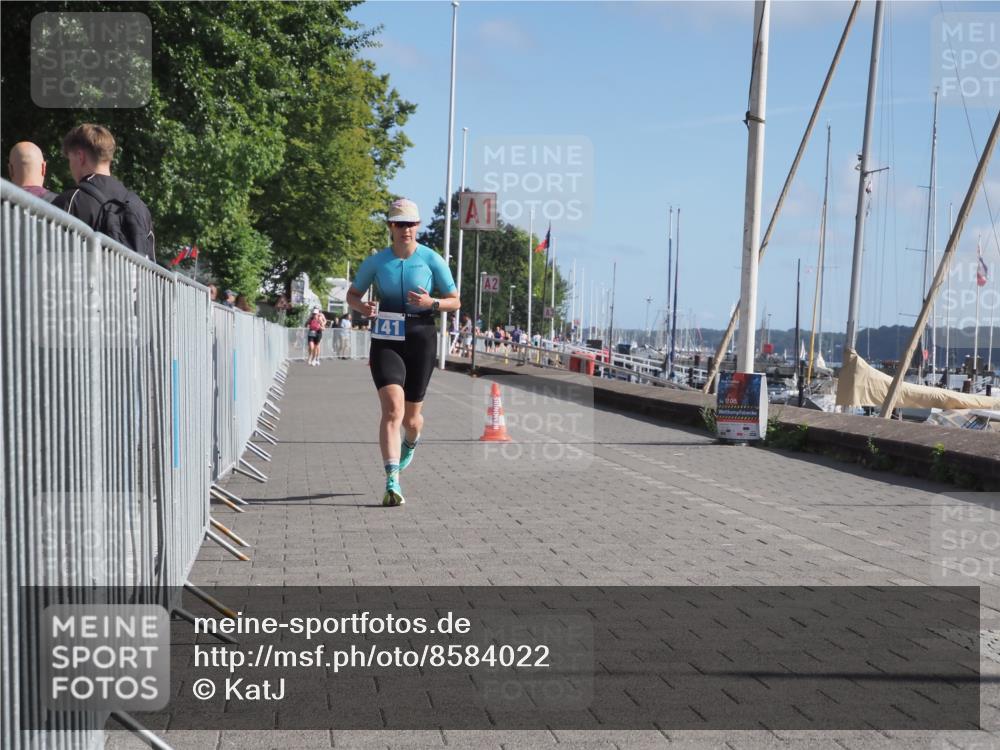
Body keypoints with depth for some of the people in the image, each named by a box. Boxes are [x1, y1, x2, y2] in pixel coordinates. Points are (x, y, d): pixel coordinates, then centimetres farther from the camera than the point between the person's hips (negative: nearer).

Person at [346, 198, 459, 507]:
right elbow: (352, 294, 14)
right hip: (385, 341, 0)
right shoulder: (376, 261, 2)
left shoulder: (432, 260, -1)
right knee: (392, 409, -19)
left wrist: (431, 303, -16)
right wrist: (362, 307, -9)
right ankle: (392, 482, -21)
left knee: (411, 416, 10)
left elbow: (455, 301, 5)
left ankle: (411, 443, 49)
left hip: (420, 340, 1)